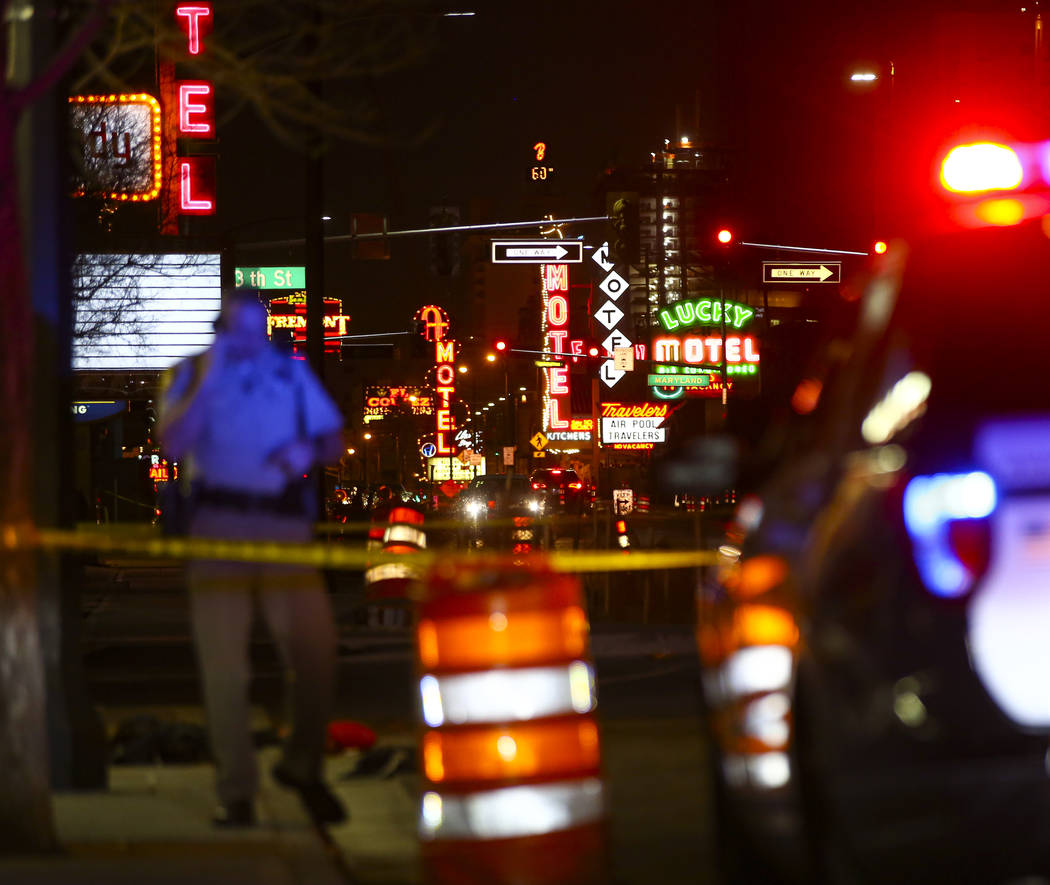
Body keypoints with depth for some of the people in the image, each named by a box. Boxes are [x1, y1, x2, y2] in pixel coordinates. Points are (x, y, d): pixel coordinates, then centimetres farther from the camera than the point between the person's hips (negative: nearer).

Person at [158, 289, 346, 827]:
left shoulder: (291, 371, 14)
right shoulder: (193, 374, 7)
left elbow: (334, 441, 17)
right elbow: (173, 444, -8)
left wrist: (308, 451, -6)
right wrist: (209, 380, -13)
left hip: (285, 525, 2)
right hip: (218, 526, -1)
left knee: (315, 652, -6)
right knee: (224, 668, 0)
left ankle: (302, 766, 16)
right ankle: (236, 793, 7)